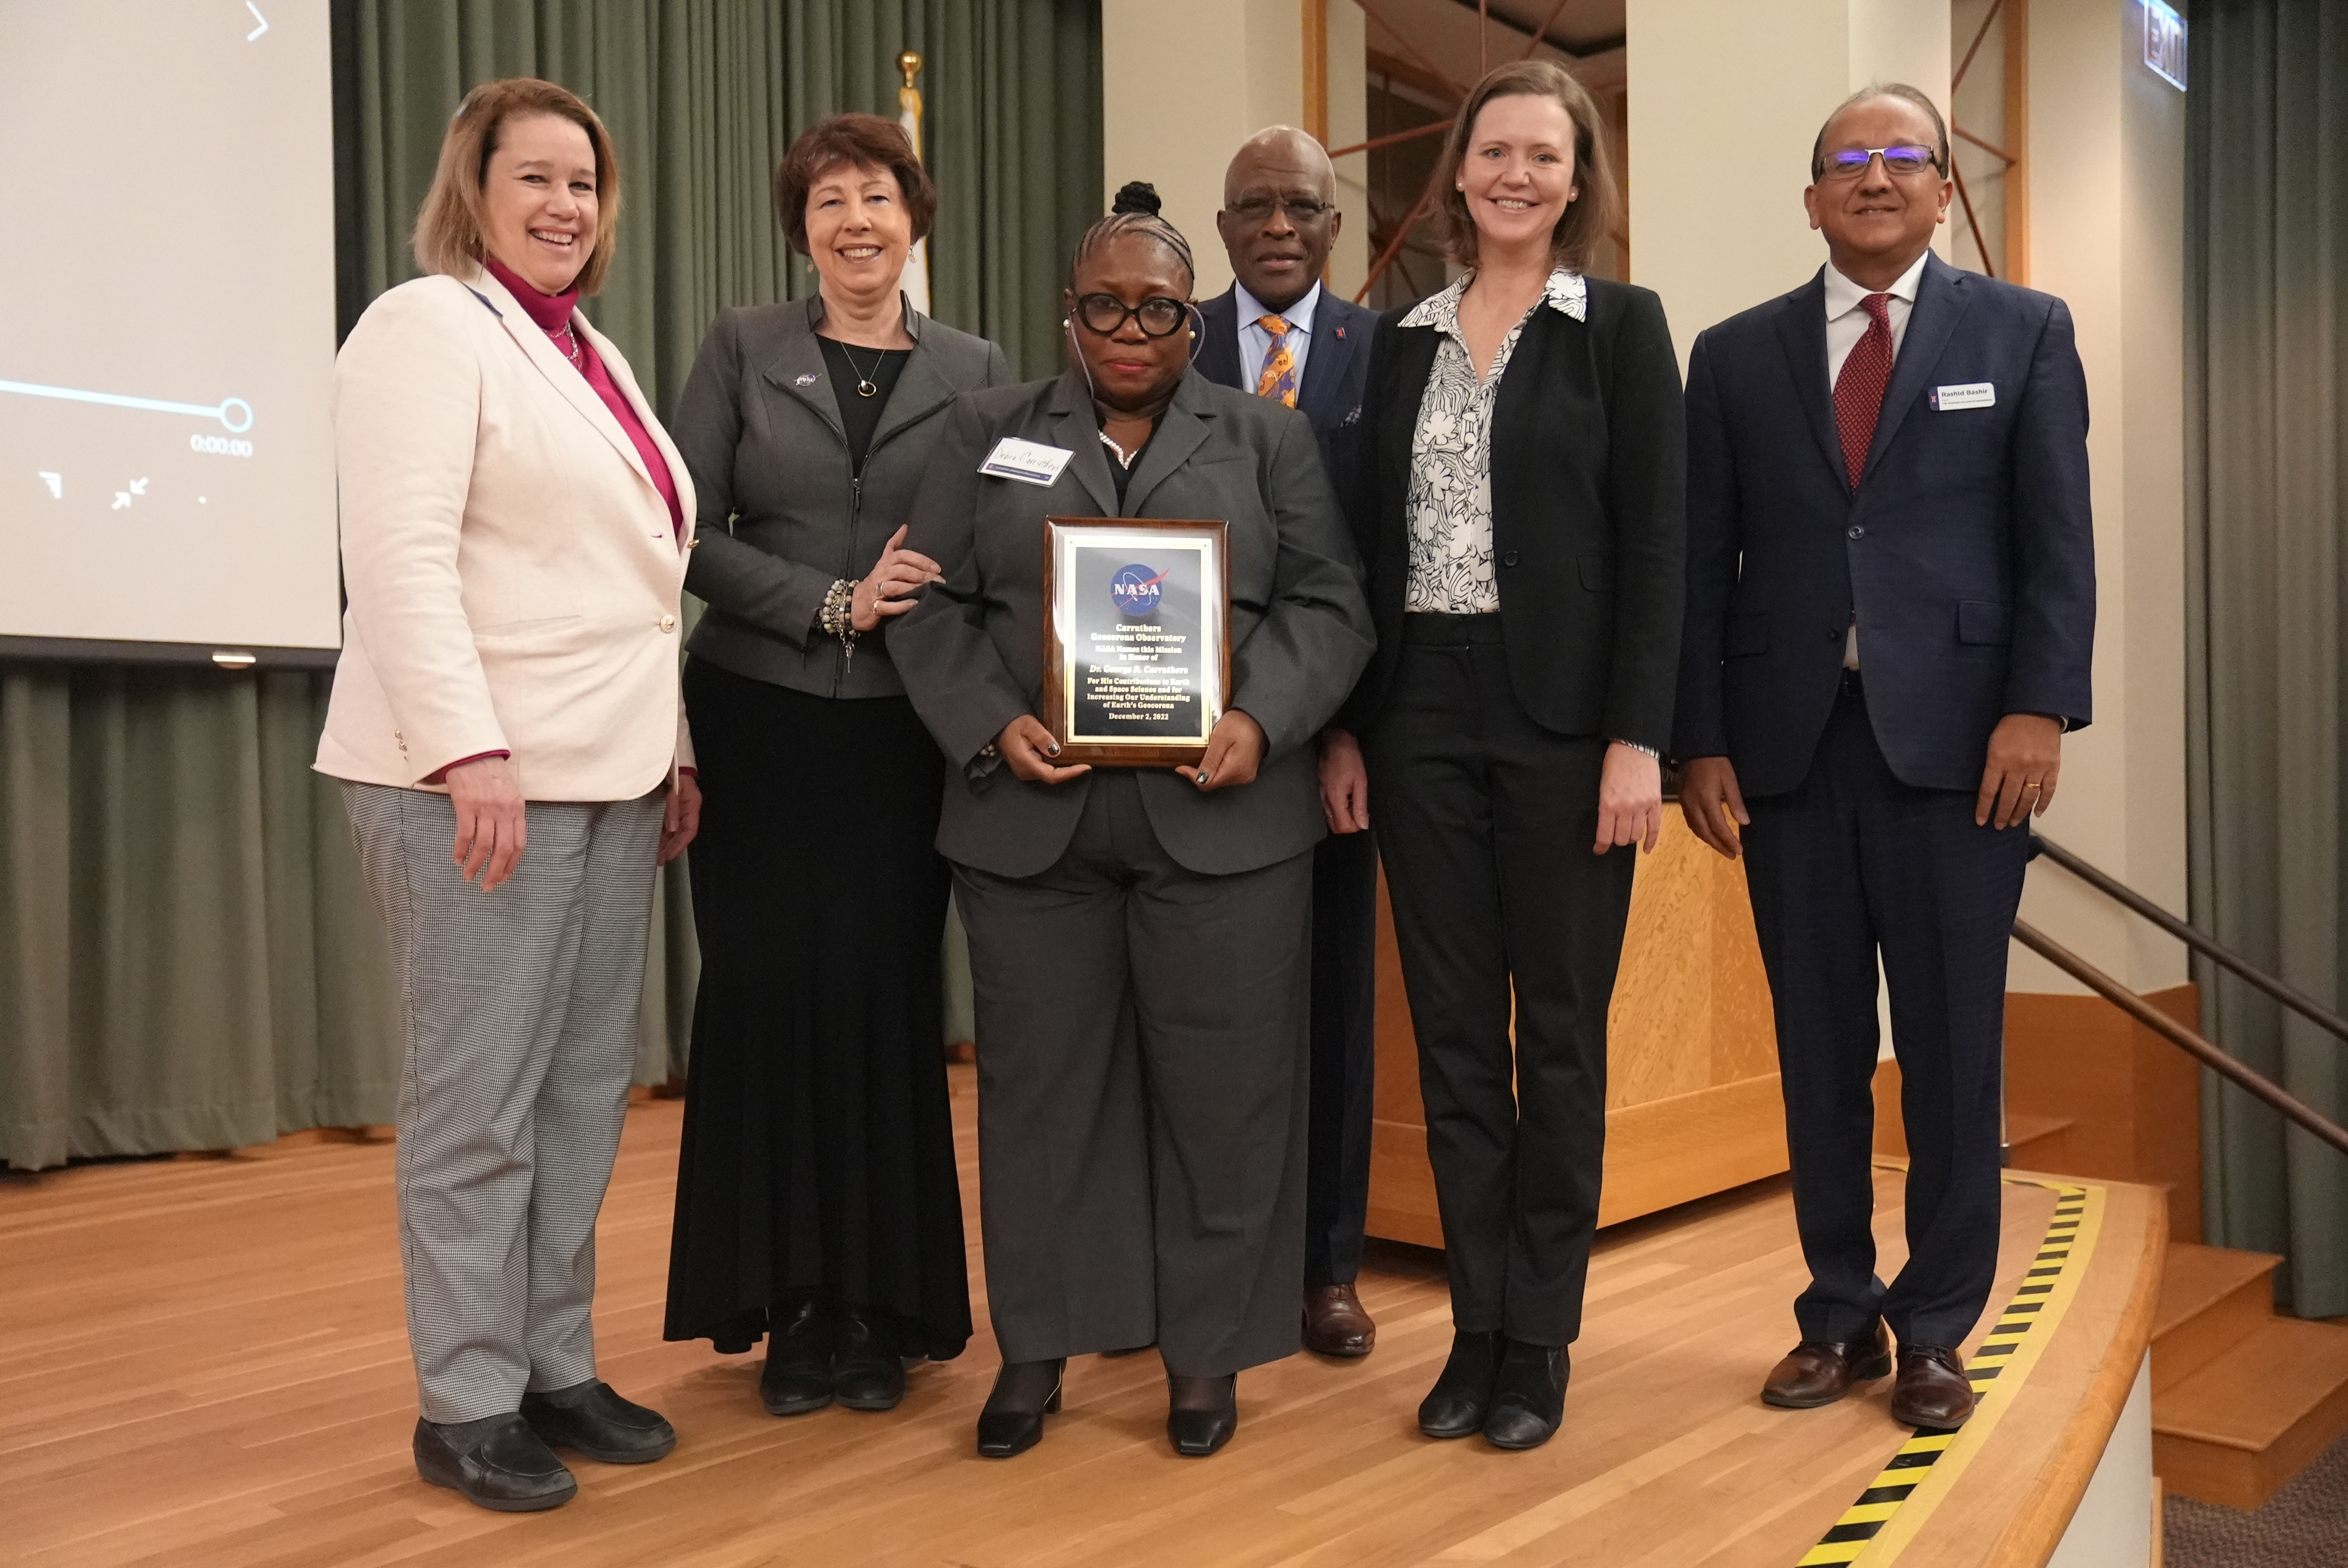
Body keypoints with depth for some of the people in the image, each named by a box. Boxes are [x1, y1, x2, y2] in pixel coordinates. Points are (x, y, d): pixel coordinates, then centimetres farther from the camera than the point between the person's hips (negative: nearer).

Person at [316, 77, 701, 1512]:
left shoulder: (597, 359, 21)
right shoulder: (429, 327, -5)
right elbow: (398, 557, -16)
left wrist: (673, 748, 16)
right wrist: (468, 748, -23)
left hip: (607, 771, 8)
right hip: (483, 770, -8)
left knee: (588, 1083, 10)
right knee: (479, 1096, -1)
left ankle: (556, 1365, 22)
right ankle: (466, 1404, 11)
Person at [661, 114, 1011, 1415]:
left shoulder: (975, 370, 8)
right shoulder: (741, 349, 6)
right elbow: (690, 534, -1)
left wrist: (928, 611, -13)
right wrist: (830, 604, -12)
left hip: (899, 734, 0)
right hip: (758, 721, 0)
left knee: (885, 1000, 1)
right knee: (768, 997, 0)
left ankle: (883, 1305, 15)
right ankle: (790, 1305, 14)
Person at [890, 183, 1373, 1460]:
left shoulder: (1267, 439, 12)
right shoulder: (988, 432, 12)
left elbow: (1328, 604, 4)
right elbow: (933, 606, 5)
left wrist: (1262, 720, -13)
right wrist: (993, 728, -11)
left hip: (1218, 814, 0)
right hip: (1031, 813, 1)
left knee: (1218, 1086, 4)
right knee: (1040, 1078, 7)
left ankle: (1206, 1349, 20)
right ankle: (1035, 1345, 22)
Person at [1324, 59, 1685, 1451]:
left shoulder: (1621, 327, 1)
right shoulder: (1405, 340, 11)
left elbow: (1655, 542, -5)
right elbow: (1373, 544, 10)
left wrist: (1637, 739, -13)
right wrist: (1347, 724, 5)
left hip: (1563, 719, -3)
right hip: (1422, 720, 4)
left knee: (1559, 1032, 5)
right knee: (1452, 1034, 8)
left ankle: (1540, 1337, 18)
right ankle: (1475, 1324, 21)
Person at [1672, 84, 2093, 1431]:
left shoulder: (2024, 332, 8)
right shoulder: (1737, 355, 11)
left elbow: (2058, 540, 2)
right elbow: (1704, 562, 7)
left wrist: (2040, 709, -10)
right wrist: (1699, 743, 0)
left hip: (1956, 740, -1)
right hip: (1788, 742, 2)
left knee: (1952, 1048, 4)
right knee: (1820, 1047, 8)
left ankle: (1936, 1328, 19)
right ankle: (1841, 1316, 21)